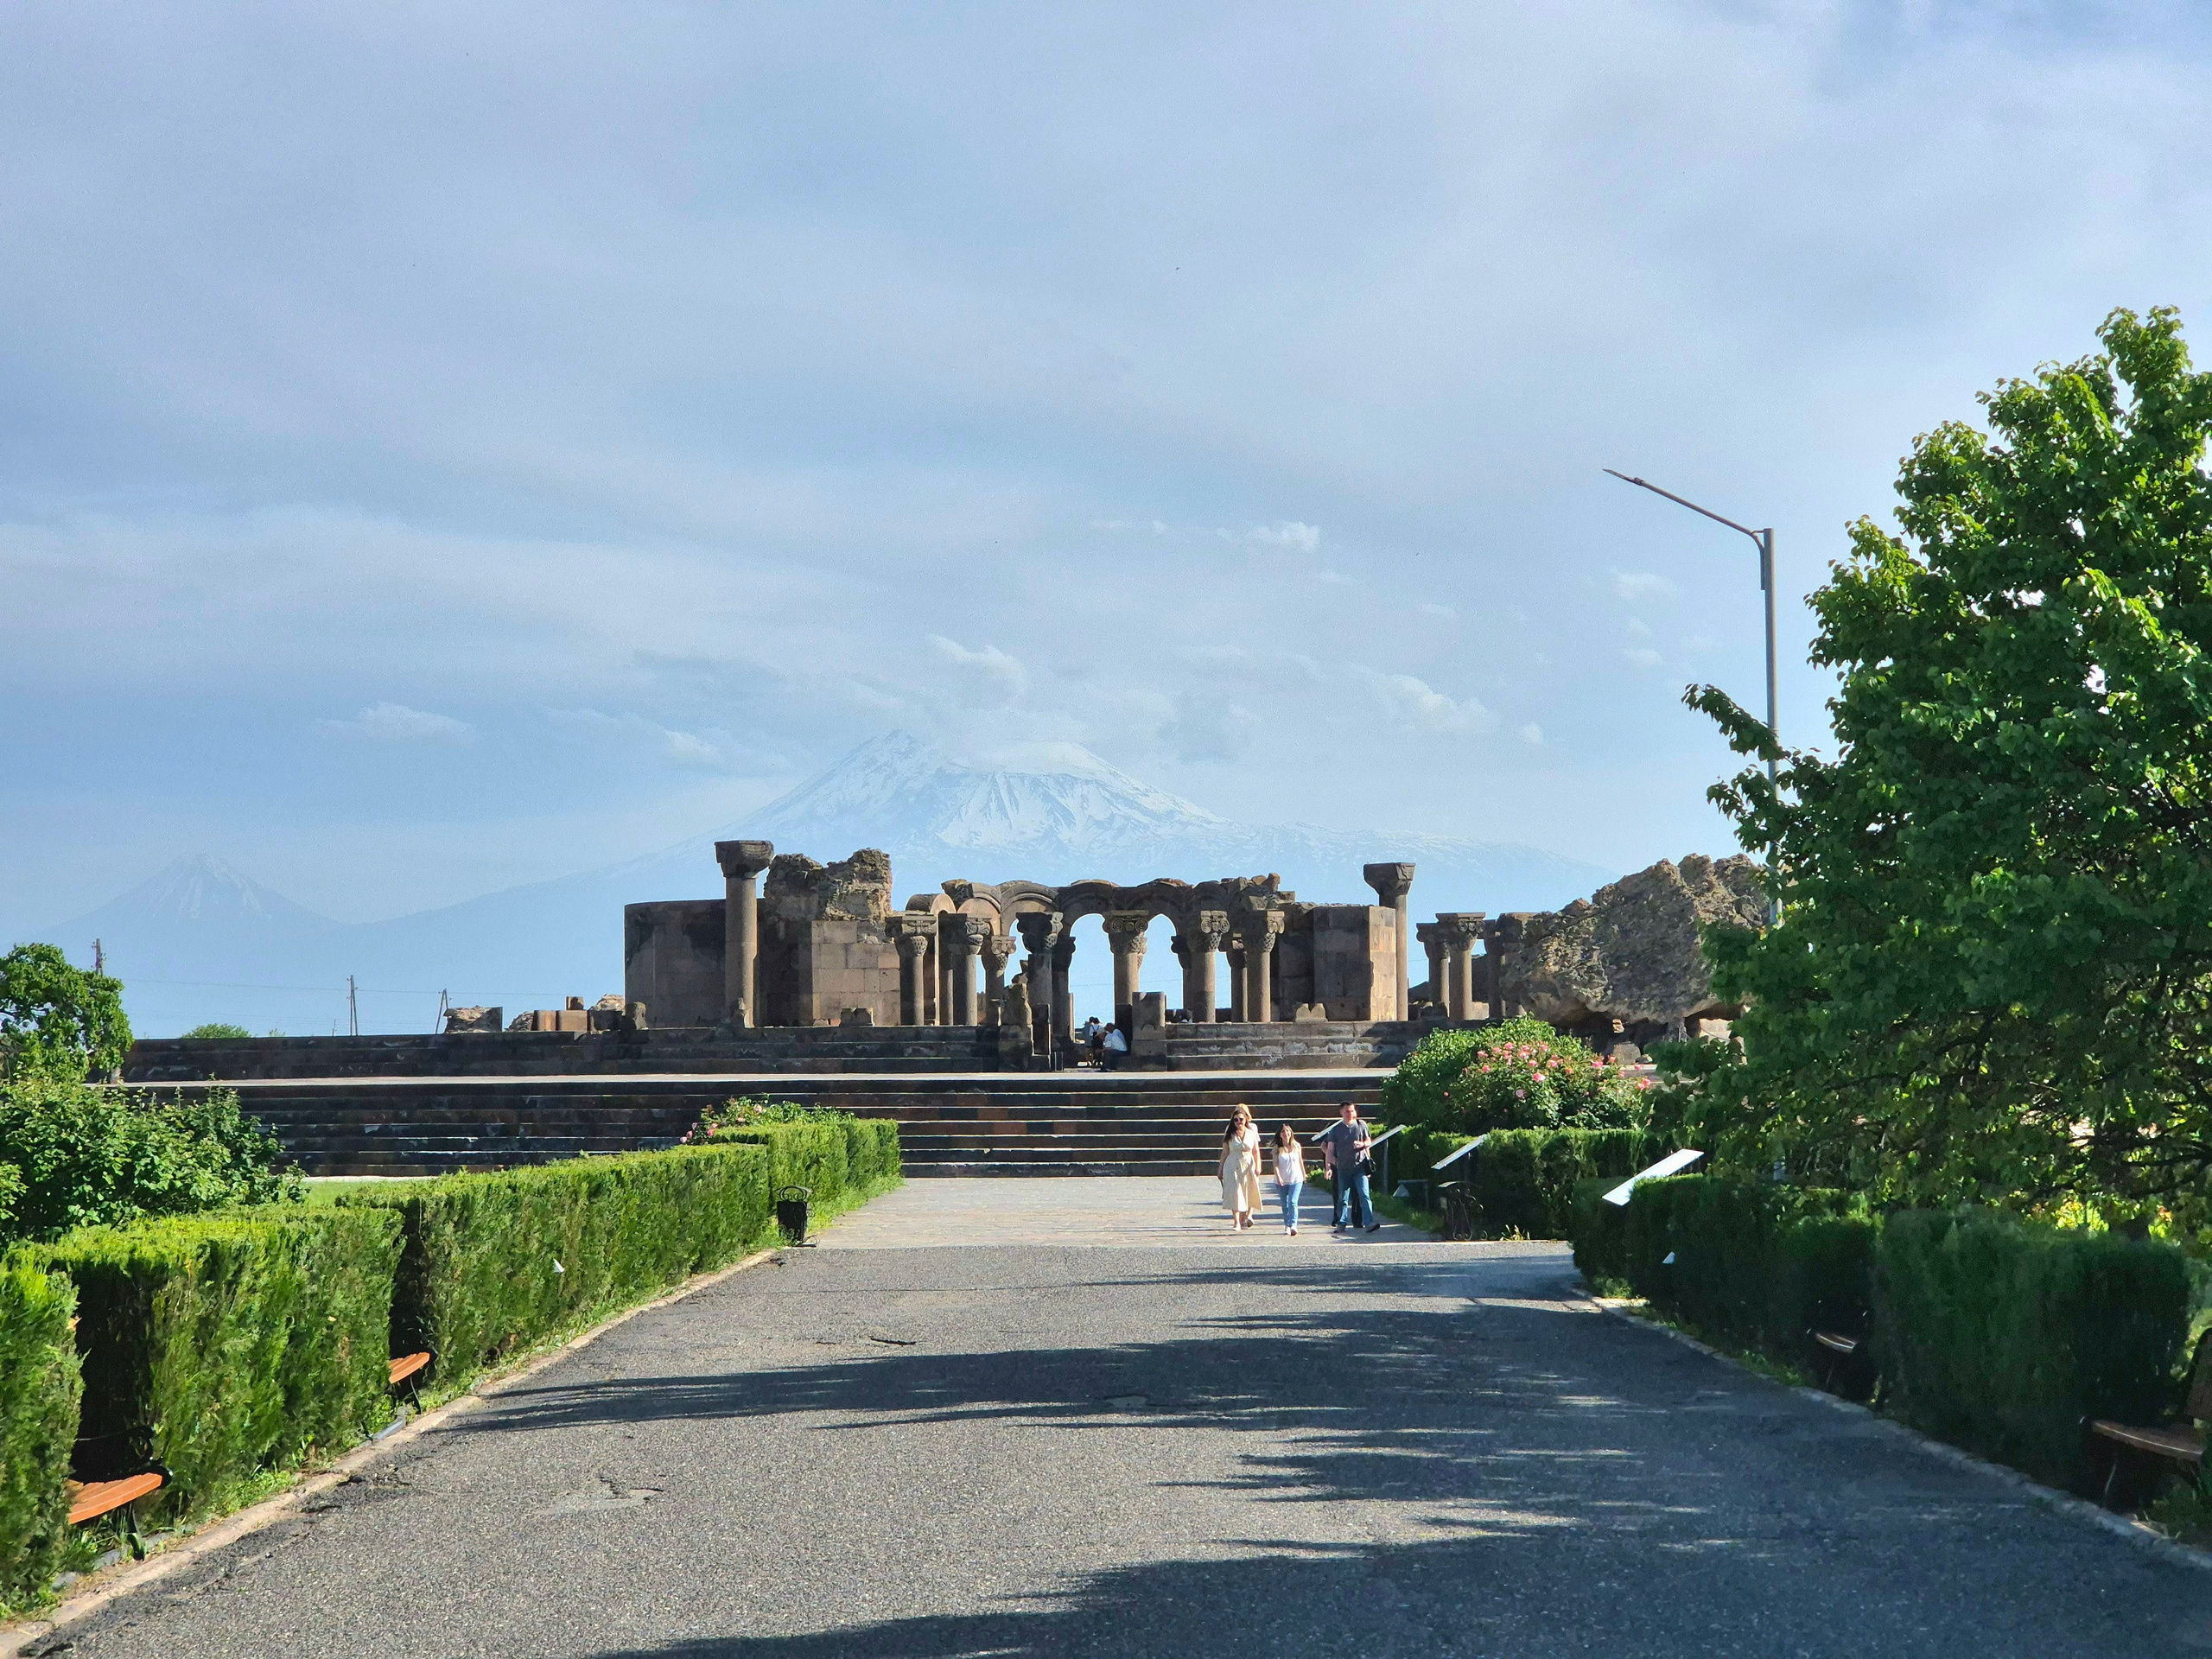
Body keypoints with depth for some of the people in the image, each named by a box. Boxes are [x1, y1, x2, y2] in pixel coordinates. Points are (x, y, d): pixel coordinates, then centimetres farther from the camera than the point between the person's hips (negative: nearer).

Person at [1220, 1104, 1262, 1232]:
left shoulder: (1251, 1133, 4)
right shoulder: (1229, 1134, 2)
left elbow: (1256, 1151, 5)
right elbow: (1225, 1153, 6)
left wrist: (1257, 1167, -5)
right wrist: (1221, 1170, 6)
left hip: (1248, 1165, 2)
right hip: (1232, 1166, -1)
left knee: (1247, 1194, 4)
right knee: (1234, 1193, -12)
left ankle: (1243, 1219, 20)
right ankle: (1236, 1223, -15)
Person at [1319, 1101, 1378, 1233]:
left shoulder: (1361, 1125, 6)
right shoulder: (1335, 1129, 5)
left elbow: (1369, 1141, 15)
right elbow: (1329, 1149, 5)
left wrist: (1362, 1144, -8)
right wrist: (1328, 1166, -5)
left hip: (1359, 1166, -1)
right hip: (1342, 1167, 1)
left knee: (1363, 1195, -11)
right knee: (1343, 1197, 6)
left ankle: (1368, 1222, -16)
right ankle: (1341, 1223, 15)